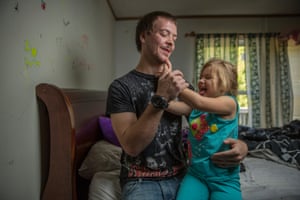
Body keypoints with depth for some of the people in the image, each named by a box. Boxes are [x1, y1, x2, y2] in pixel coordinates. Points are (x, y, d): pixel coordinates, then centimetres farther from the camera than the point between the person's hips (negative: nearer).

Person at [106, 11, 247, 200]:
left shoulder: (179, 82, 8)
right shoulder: (121, 86, -7)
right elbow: (131, 146, -17)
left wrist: (239, 144, -12)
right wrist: (160, 99, -27)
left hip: (180, 176, 4)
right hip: (142, 182, -4)